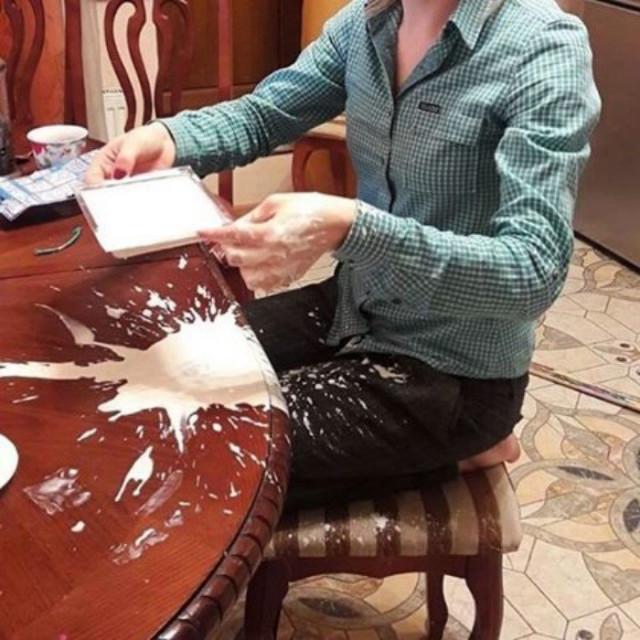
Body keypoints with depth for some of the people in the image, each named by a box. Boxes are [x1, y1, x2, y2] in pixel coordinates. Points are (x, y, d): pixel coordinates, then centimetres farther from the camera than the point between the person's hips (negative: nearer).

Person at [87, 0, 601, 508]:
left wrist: (350, 230, -44)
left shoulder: (545, 49, -23)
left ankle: (459, 450, 3)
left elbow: (534, 271, -31)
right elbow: (265, 113, 6)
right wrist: (168, 138, -16)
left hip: (453, 370, -7)